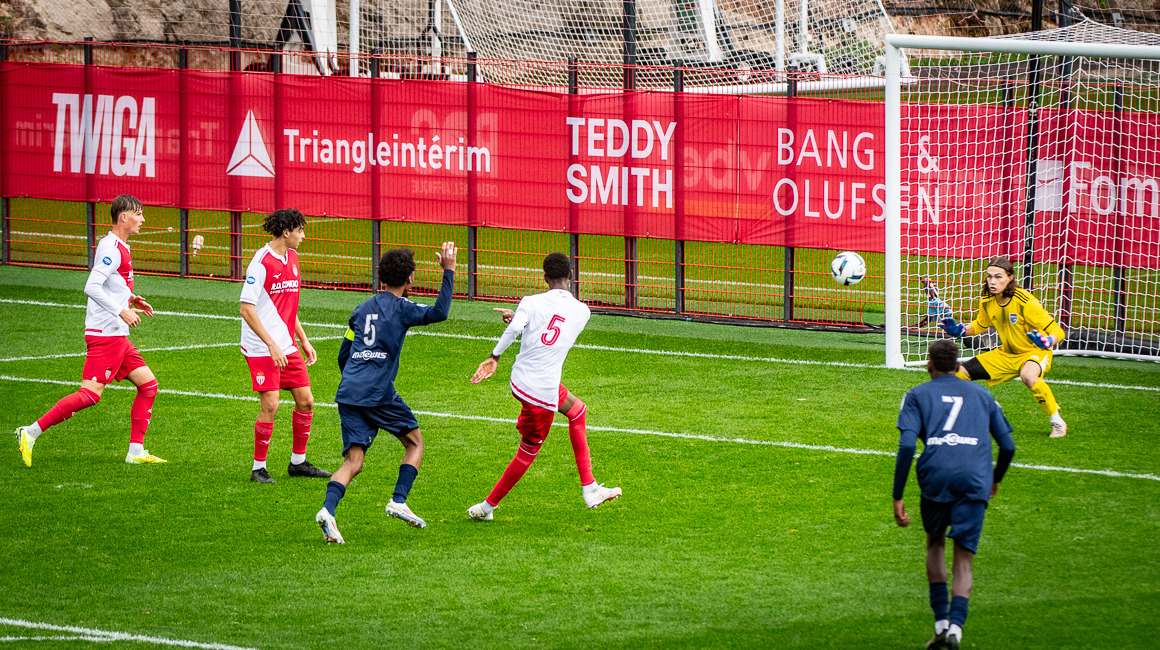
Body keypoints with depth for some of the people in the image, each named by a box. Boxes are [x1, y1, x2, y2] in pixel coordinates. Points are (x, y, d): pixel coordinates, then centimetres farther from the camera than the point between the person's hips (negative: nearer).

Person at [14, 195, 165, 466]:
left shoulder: (119, 247, 17)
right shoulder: (111, 248, -14)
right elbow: (91, 287, -23)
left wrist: (130, 300, 17)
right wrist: (121, 310, -24)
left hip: (117, 335, 10)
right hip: (105, 334, -10)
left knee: (149, 384, 8)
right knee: (91, 393, -15)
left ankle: (136, 452, 9)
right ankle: (31, 433, -11)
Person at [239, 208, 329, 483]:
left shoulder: (291, 257, 11)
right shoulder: (261, 262, -15)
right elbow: (247, 309, -18)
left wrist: (303, 340, 19)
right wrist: (271, 345, -21)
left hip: (287, 346, 8)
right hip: (262, 348, -8)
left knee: (305, 400, 8)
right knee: (270, 404, -12)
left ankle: (298, 462, 22)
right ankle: (258, 468, 0)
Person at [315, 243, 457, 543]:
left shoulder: (362, 310, 19)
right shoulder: (401, 308, 0)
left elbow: (343, 355, 23)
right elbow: (439, 313, -14)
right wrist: (448, 272, -7)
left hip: (348, 392, 5)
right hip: (379, 393, -5)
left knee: (353, 462, 1)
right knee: (415, 442, 16)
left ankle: (328, 509, -23)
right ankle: (399, 501, 2)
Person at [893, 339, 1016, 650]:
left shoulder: (918, 395, 14)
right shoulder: (981, 395, 22)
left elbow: (907, 445, 0)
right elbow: (1008, 445, 20)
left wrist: (898, 498, 1)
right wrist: (996, 479, 40)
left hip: (936, 479, -1)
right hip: (976, 480, 1)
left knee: (935, 544, 23)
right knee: (963, 560, 2)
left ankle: (941, 622, 13)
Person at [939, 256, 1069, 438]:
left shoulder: (1025, 302, -27)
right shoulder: (987, 302, -8)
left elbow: (1057, 330, -24)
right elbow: (979, 326, 15)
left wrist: (1047, 341, -46)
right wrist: (959, 330, -4)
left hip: (1035, 352, -7)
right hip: (1006, 354, 7)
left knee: (1028, 375, -41)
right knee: (961, 373, 3)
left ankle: (1058, 422, -23)